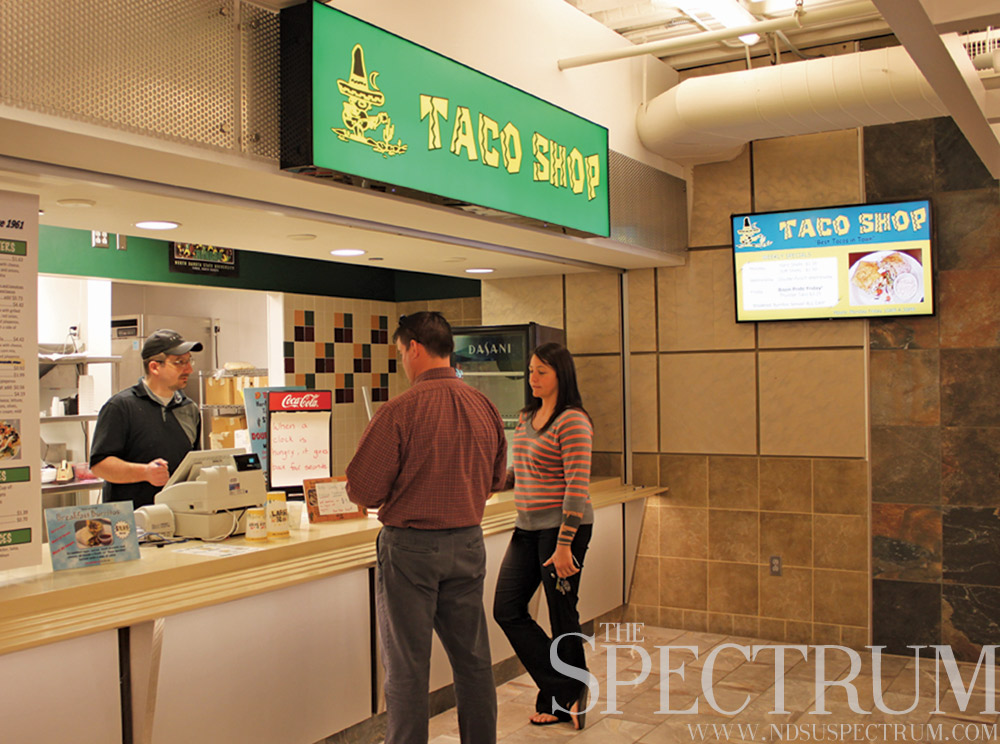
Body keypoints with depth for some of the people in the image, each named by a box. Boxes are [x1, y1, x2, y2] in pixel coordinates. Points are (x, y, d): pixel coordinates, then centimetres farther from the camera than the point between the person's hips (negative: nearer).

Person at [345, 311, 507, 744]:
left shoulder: (399, 412, -17)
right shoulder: (484, 407, 1)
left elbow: (363, 491, -14)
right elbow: (496, 479, 12)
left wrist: (401, 486, 7)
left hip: (410, 546, -5)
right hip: (468, 543, 6)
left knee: (407, 667, 5)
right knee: (472, 657, 16)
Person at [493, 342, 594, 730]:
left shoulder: (572, 422, -13)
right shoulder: (526, 418, 13)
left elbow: (577, 487, -18)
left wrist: (564, 545, -21)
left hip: (563, 527, -8)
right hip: (527, 527, 9)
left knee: (562, 616, 3)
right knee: (507, 610, 5)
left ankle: (568, 697, 22)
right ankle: (562, 690, 16)